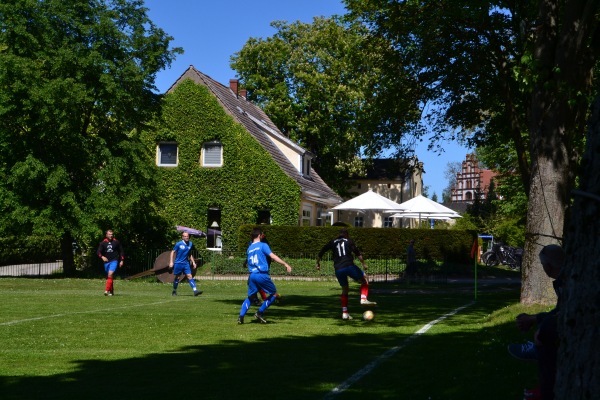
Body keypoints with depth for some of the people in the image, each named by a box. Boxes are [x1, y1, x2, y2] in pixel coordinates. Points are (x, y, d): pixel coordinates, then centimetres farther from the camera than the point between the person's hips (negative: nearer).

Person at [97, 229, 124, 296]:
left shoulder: (116, 242, 2)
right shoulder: (103, 243, 4)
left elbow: (121, 251, 10)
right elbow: (98, 252, 0)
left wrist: (122, 260, 5)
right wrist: (102, 257, -20)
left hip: (114, 261, -3)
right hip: (106, 262, 3)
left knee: (110, 274, -21)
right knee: (108, 276, 10)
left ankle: (107, 290, -27)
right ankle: (111, 291, 22)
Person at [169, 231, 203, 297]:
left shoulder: (190, 244, 5)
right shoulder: (178, 244, -9)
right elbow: (173, 252, -2)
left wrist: (193, 262, 14)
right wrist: (171, 262, -9)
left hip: (186, 263, 3)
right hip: (178, 263, -3)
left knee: (189, 276, -9)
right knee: (177, 277, 6)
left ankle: (195, 290, -20)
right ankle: (174, 291, 24)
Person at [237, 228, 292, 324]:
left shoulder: (249, 248, 17)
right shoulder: (263, 245, -2)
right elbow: (273, 256, -11)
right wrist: (285, 264, -13)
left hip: (252, 275, 6)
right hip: (262, 275, -6)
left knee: (250, 297, 18)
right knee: (275, 294, 8)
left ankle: (241, 316, 2)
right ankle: (259, 313, 3)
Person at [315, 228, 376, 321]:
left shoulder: (332, 242, 19)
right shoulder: (349, 241, 11)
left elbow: (320, 253, 16)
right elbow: (357, 253, -1)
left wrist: (318, 263, 26)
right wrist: (363, 264, 2)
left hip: (338, 269, 4)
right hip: (349, 266, -4)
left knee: (344, 289, 19)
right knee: (364, 279, 15)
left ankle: (345, 313, 14)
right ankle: (363, 299, -7)